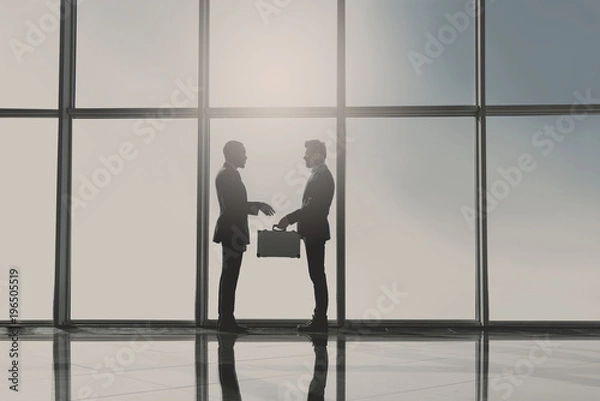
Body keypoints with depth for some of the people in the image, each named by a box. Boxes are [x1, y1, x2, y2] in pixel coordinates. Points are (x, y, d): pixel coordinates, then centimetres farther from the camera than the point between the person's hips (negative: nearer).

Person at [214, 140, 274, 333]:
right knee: (230, 276, -8)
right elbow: (232, 205, -20)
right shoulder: (227, 174, -14)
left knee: (229, 276, 12)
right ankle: (226, 320, -5)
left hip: (231, 232, 11)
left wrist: (255, 207, 14)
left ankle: (226, 319, 17)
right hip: (232, 232, -11)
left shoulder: (227, 173, 17)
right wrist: (258, 205, -11)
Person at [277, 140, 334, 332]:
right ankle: (319, 318, 16)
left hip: (315, 232, -10)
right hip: (313, 232, 10)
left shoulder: (322, 177, -14)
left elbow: (312, 206, -21)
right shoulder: (319, 175, 16)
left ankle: (320, 320, -2)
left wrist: (289, 219, -18)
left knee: (317, 275, -6)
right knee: (317, 275, 11)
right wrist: (291, 219, 13)